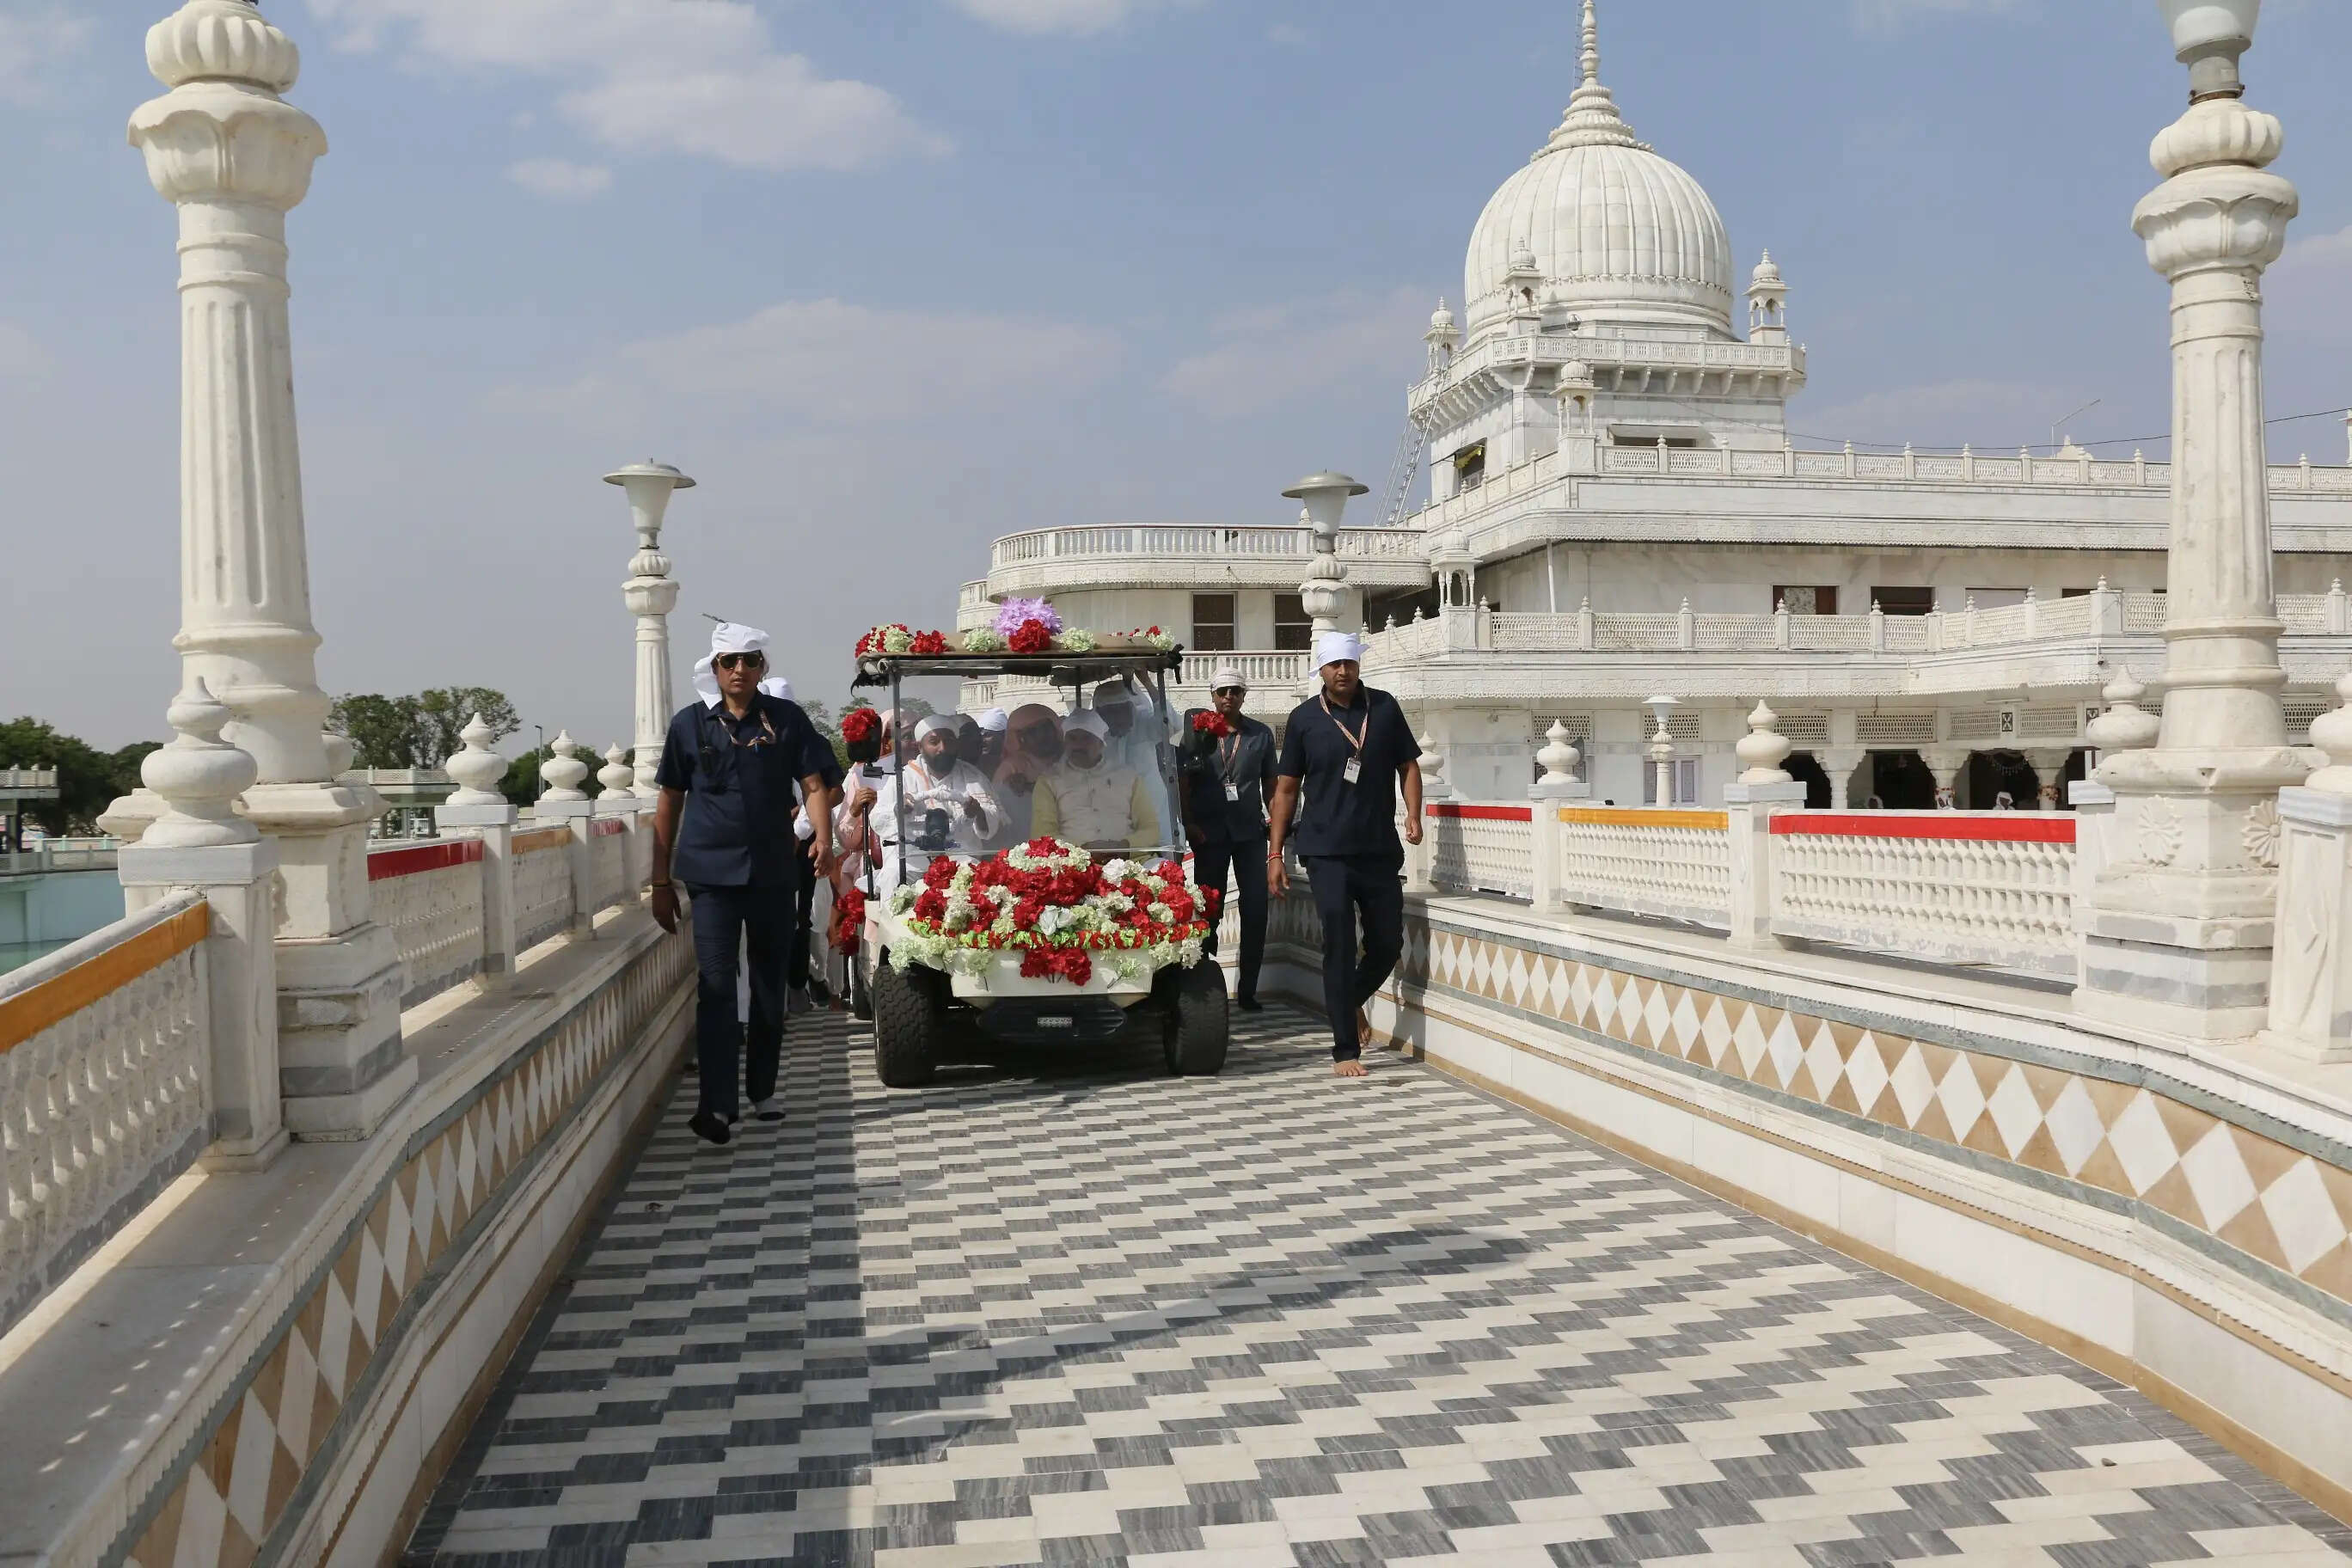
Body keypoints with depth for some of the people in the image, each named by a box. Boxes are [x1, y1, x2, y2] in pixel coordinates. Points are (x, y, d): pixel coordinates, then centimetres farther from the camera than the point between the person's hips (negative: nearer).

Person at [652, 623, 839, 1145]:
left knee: (770, 984, 12)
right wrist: (661, 881, 5)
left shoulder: (787, 719, 3)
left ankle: (763, 1090, 27)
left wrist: (824, 839, -22)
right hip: (712, 872, -2)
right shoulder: (690, 724, 3)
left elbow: (815, 783, -2)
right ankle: (718, 1105, -10)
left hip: (773, 872, 2)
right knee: (716, 986, -9)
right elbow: (669, 803, 7)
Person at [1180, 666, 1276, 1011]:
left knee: (1255, 910, -1)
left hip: (1250, 831, 1)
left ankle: (1247, 989, 6)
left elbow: (1270, 782, 13)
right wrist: (1189, 823, -8)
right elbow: (1184, 781, 1)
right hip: (1210, 833, -1)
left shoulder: (1261, 734, 8)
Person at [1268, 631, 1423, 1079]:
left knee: (1388, 945, 7)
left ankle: (1352, 1001, 37)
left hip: (1380, 849, 2)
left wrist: (1413, 815, -6)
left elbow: (1408, 765, 12)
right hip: (1328, 852, -2)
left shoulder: (1384, 708, 6)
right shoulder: (1305, 718, 2)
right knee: (1340, 948, -4)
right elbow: (1286, 789, 5)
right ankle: (1346, 1050, 4)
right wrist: (1275, 853, 1)